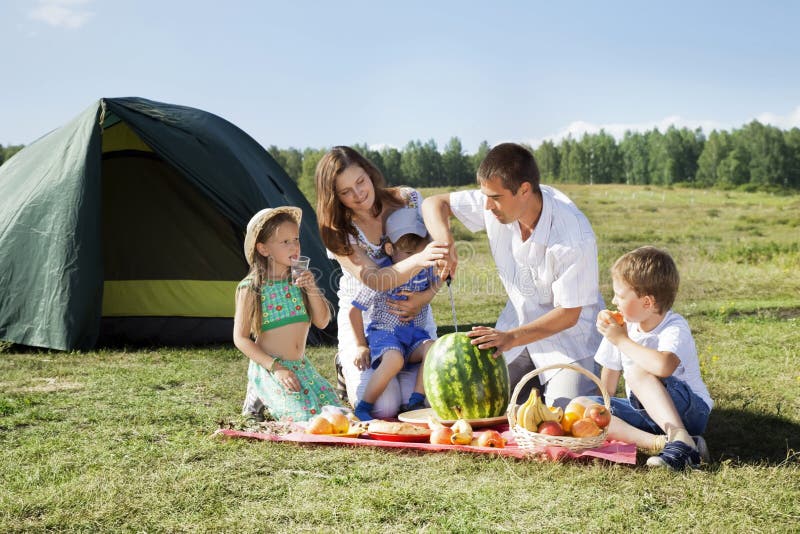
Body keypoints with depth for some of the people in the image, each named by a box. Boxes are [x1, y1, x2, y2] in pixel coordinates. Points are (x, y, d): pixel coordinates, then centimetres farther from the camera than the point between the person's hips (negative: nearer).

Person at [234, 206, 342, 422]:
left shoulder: (300, 280, 5)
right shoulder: (251, 289, -10)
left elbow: (322, 322, 3)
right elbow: (240, 338, -9)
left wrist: (312, 288, -13)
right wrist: (275, 368, -18)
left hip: (301, 366, 6)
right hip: (269, 368, -6)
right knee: (306, 417, -24)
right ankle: (260, 397, 5)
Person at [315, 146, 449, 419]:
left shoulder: (408, 200, -8)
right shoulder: (338, 231, -15)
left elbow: (441, 259, -2)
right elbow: (373, 279, -30)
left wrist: (426, 296, -21)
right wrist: (420, 260, -47)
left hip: (412, 317, 2)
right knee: (382, 407, -19)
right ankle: (351, 370, 14)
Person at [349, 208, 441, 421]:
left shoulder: (426, 270, 3)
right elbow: (355, 310, -5)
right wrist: (361, 345, -4)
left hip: (414, 333, 5)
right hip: (384, 332, -5)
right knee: (394, 359, -36)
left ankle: (415, 403, -20)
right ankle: (362, 409, -23)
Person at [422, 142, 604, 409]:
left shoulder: (574, 236, -31)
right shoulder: (497, 204, -16)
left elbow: (568, 314, -23)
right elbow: (434, 203, -2)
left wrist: (512, 337, -32)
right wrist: (444, 242, -22)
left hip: (569, 333, -5)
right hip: (519, 321, 5)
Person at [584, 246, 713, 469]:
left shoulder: (675, 329, -19)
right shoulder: (623, 325, 0)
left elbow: (664, 366, -42)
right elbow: (608, 379, 10)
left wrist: (622, 340, -29)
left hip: (689, 411, -7)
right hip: (645, 413, 7)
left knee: (638, 371, -32)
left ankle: (681, 440, -36)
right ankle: (661, 443, -28)